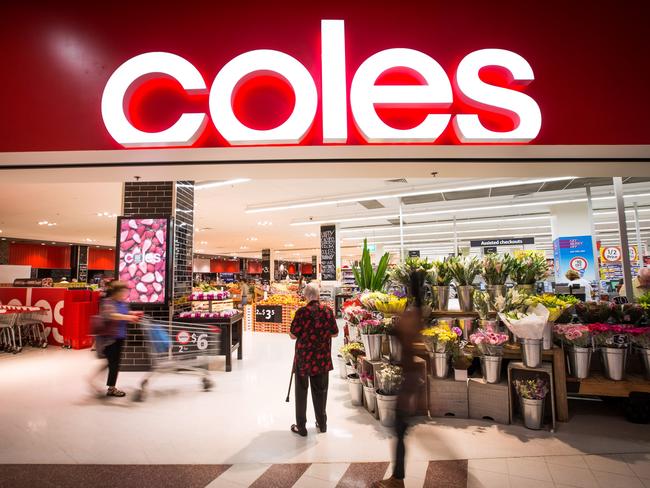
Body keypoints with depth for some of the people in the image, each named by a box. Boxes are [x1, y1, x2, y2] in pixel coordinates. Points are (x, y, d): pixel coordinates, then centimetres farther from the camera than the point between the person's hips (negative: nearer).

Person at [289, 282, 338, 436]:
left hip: (303, 357, -3)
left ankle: (301, 426, 17)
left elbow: (293, 335, -11)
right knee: (320, 390, 17)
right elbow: (335, 333, 1)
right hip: (323, 358, 3)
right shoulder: (327, 311, -6)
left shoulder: (302, 312, -14)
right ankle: (322, 423, 28)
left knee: (301, 390, 11)